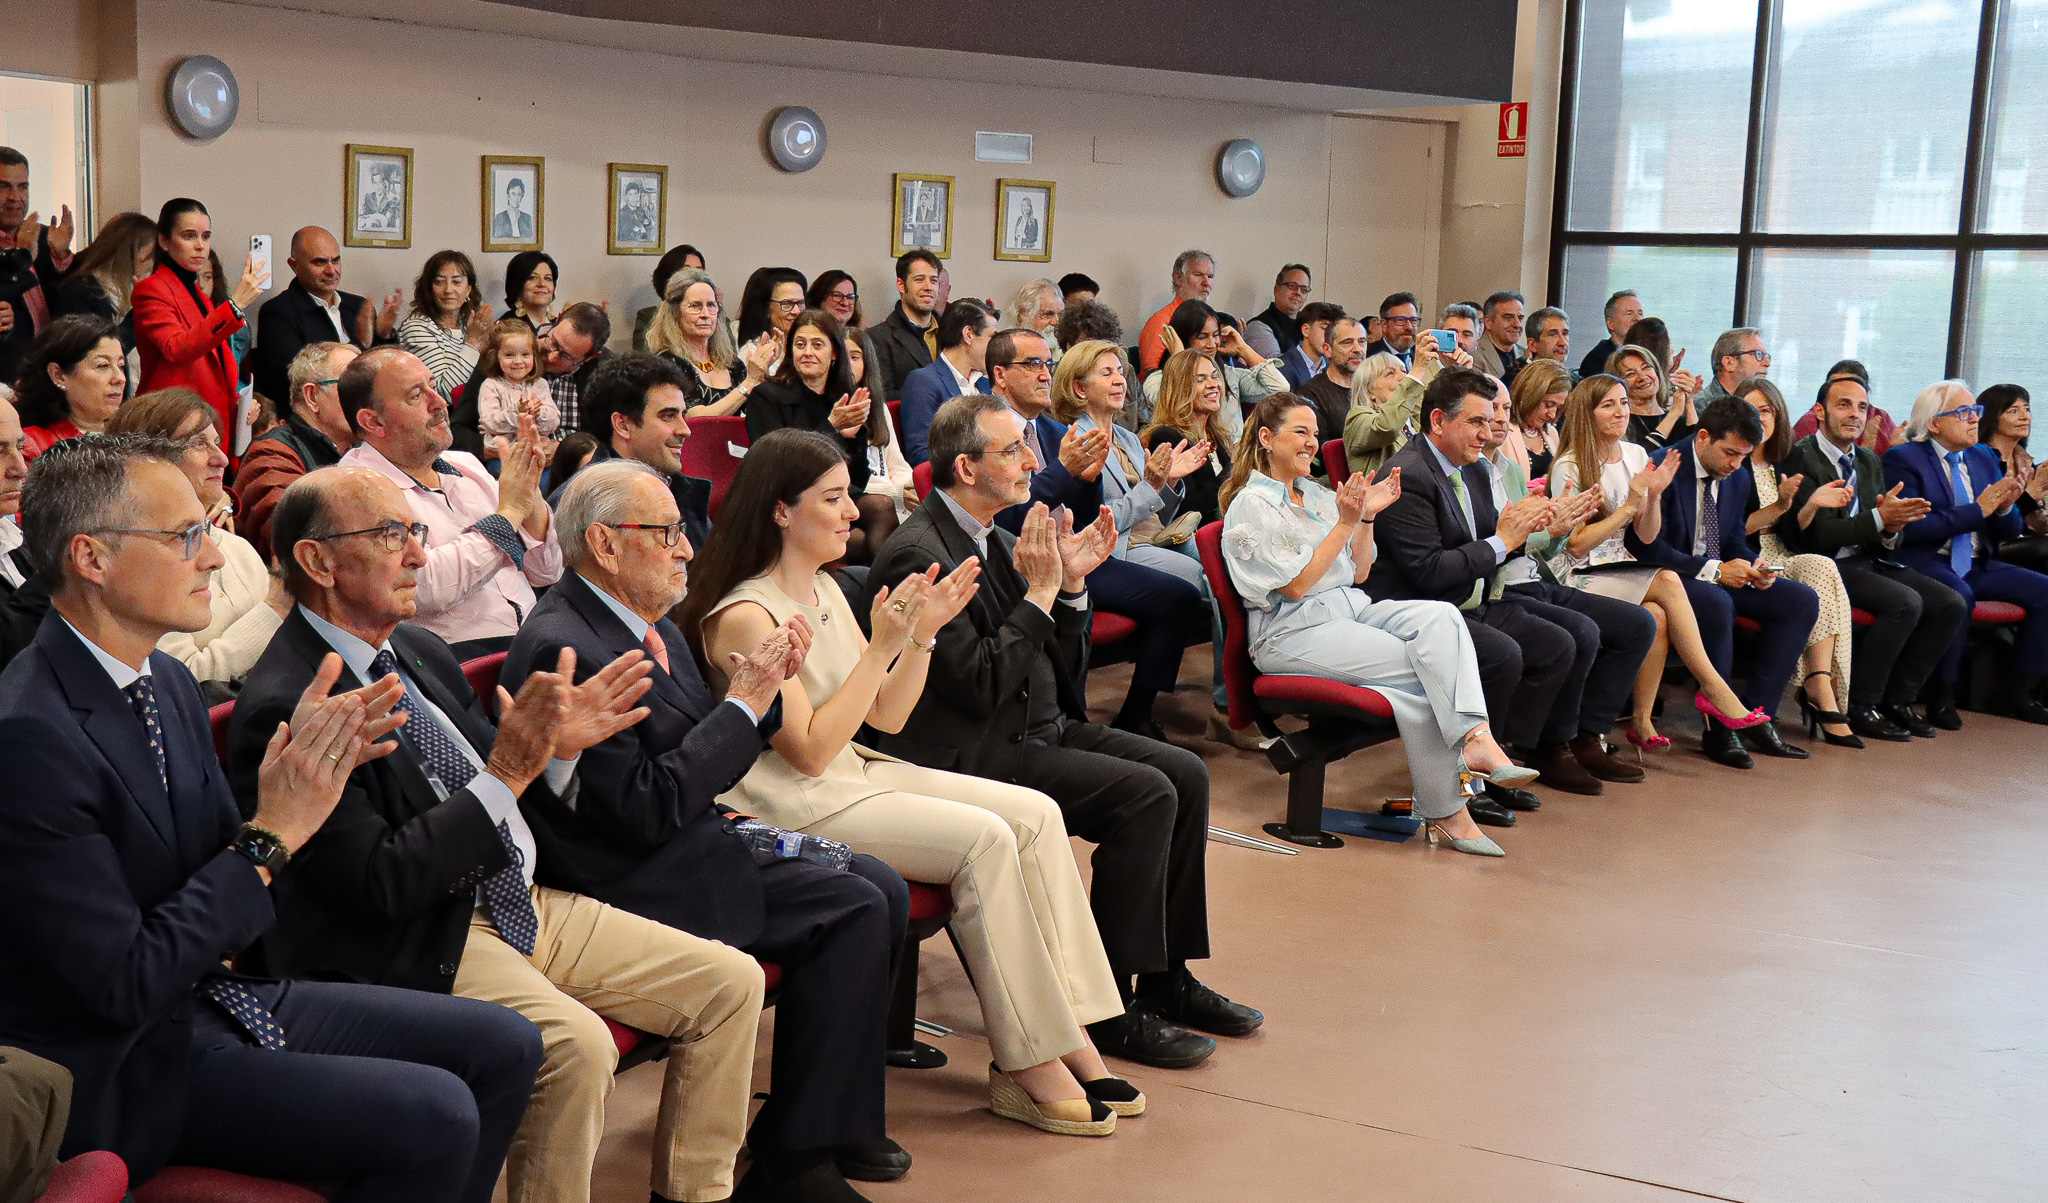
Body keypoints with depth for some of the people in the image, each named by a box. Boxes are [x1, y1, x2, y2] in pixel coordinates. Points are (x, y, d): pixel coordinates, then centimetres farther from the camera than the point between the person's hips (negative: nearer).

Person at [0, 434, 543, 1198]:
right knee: (433, 1117, -22)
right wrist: (272, 834, -20)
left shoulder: (166, 681, 5)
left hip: (214, 994, 9)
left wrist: (308, 771, -8)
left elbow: (228, 888, 9)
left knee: (504, 1047, 3)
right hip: (125, 1067, -9)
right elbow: (124, 985, -23)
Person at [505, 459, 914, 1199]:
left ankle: (838, 1121, 15)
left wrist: (764, 686, -1)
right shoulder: (564, 649, -19)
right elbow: (649, 808, -22)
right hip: (637, 884, -10)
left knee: (883, 888, 3)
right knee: (855, 909, -15)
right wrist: (743, 704, -16)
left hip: (698, 838, 10)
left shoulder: (651, 628, 10)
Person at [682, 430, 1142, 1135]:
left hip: (856, 773, 9)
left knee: (1035, 813, -8)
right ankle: (1026, 1068, -15)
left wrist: (923, 634, -3)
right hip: (791, 807, -9)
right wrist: (882, 646, -20)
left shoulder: (827, 591, 12)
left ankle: (1068, 1036, -9)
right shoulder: (744, 615, -15)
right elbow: (811, 751, -19)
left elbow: (885, 717, 12)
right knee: (984, 838, -24)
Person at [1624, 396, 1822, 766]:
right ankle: (1720, 727, -25)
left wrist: (1754, 568, -6)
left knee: (1802, 600, -6)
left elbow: (1735, 540, 19)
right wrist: (1714, 570, -24)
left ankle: (1754, 717, -9)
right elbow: (1646, 548, -21)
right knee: (1717, 603, -39)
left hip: (1719, 576, 8)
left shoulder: (1739, 478, 9)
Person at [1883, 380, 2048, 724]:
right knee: (1958, 595, -37)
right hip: (1926, 563, -7)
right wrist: (1979, 509, -18)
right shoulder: (1903, 459, -4)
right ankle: (1942, 695, -22)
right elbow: (1913, 527, -18)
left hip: (1976, 565, 7)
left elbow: (2009, 531, 16)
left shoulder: (1985, 458, 16)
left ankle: (2012, 691, 1)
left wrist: (2006, 506, -8)